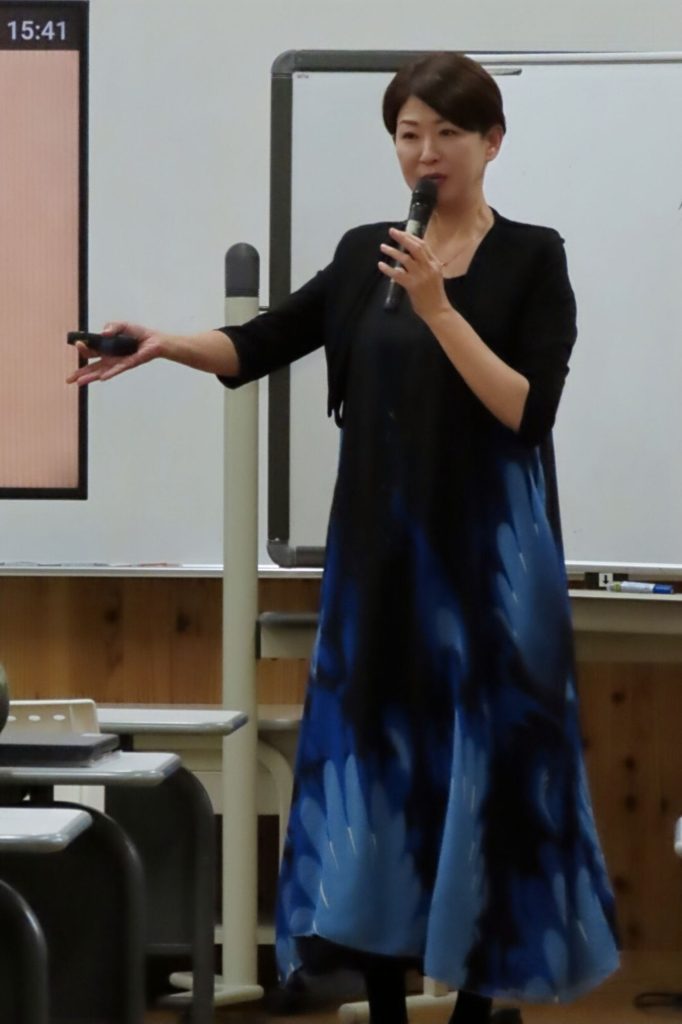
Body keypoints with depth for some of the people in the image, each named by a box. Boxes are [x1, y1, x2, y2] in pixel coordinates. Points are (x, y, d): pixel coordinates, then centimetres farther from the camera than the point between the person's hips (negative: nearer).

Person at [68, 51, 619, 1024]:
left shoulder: (532, 257, -4)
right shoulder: (366, 252, 11)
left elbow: (527, 412, -13)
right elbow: (263, 343, 3)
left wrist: (437, 308, -20)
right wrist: (163, 342, -14)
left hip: (485, 552, -4)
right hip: (380, 547, 5)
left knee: (479, 765, -2)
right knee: (371, 757, 3)